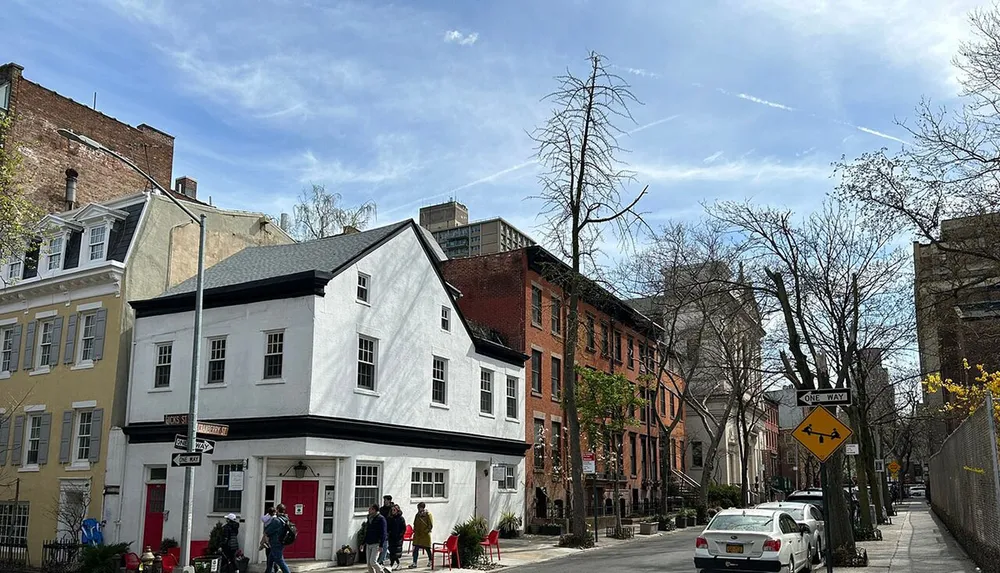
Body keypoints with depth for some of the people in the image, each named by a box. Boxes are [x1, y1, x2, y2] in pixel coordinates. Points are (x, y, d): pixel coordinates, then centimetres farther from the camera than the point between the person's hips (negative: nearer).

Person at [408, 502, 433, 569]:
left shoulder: (428, 515, -10)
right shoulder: (417, 515, 8)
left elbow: (431, 526, -11)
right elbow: (415, 524, 19)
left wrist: (425, 531, -14)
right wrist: (415, 530, 7)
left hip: (425, 535, -5)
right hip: (417, 535, 5)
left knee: (427, 549, 9)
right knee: (415, 549, -2)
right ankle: (414, 563, 0)